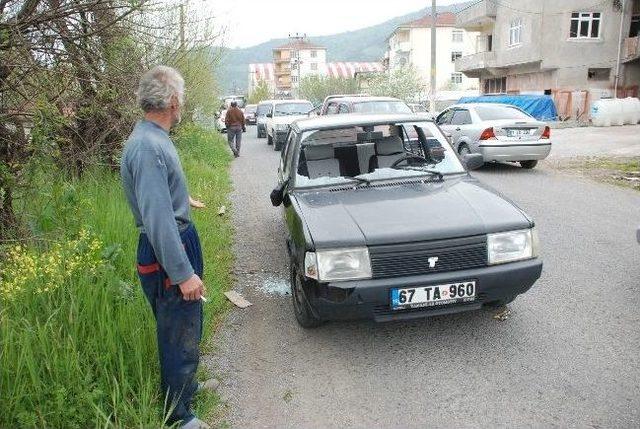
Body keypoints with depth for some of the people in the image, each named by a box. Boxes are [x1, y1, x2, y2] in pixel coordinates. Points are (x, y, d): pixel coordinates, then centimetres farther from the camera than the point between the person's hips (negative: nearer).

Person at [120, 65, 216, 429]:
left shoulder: (154, 139, 8)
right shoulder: (149, 146, -24)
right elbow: (157, 217, -29)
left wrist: (184, 199, 44)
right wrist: (183, 273, -28)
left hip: (180, 243, 10)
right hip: (168, 253, -10)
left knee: (188, 328, 25)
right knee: (180, 337, 5)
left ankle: (186, 385, 46)